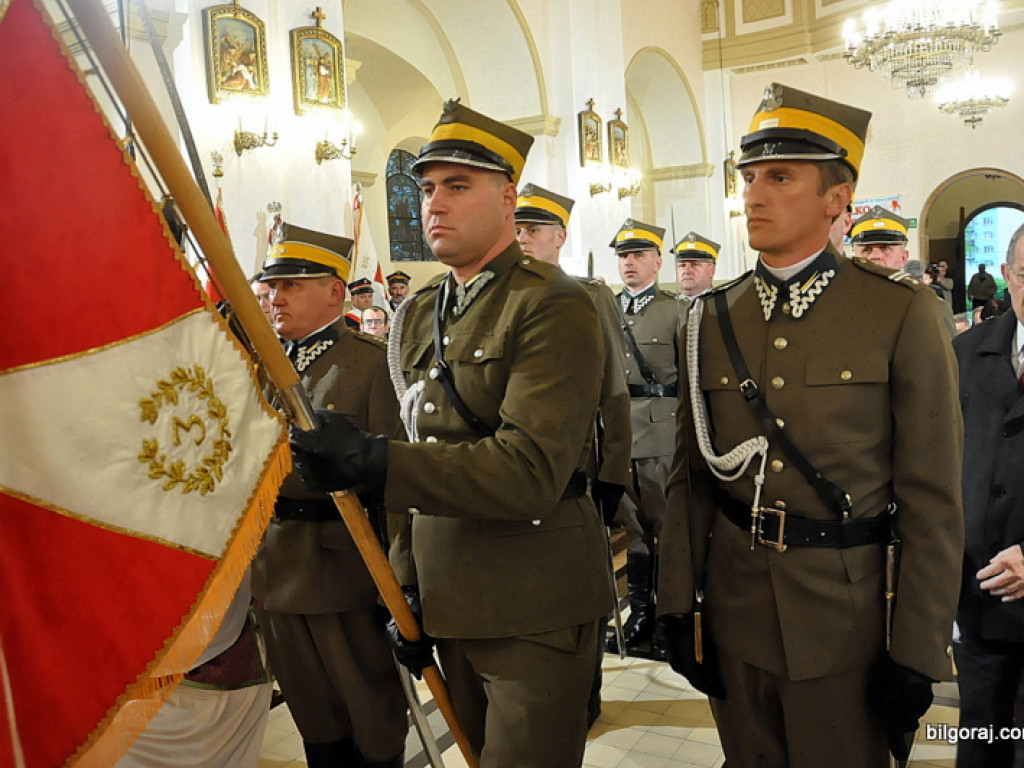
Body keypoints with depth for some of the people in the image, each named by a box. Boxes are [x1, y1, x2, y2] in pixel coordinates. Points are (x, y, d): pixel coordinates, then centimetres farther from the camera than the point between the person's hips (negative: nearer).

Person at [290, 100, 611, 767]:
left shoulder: (553, 305, -15)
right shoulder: (418, 314, 10)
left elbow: (532, 471, -25)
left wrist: (372, 460, -31)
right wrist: (407, 581, 8)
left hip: (534, 605, -7)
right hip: (449, 598, 8)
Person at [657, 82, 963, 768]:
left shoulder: (902, 312, -9)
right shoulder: (712, 319, 1)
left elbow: (933, 499, -9)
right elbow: (691, 475, 3)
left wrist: (918, 654, -9)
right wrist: (679, 606, 1)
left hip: (846, 614, -3)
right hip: (733, 608, 3)